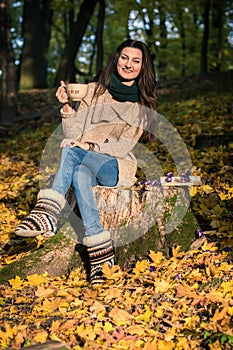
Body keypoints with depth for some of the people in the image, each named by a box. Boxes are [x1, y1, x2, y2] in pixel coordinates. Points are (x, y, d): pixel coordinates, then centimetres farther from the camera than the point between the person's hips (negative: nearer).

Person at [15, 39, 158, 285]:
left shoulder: (143, 103, 7)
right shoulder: (95, 90, 9)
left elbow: (125, 145, -4)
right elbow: (74, 135, 3)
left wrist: (91, 147, -20)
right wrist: (67, 107, -14)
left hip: (116, 167, -1)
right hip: (83, 162, 2)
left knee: (72, 152, -32)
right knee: (80, 175, -37)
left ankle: (47, 212, -47)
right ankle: (100, 253, -42)